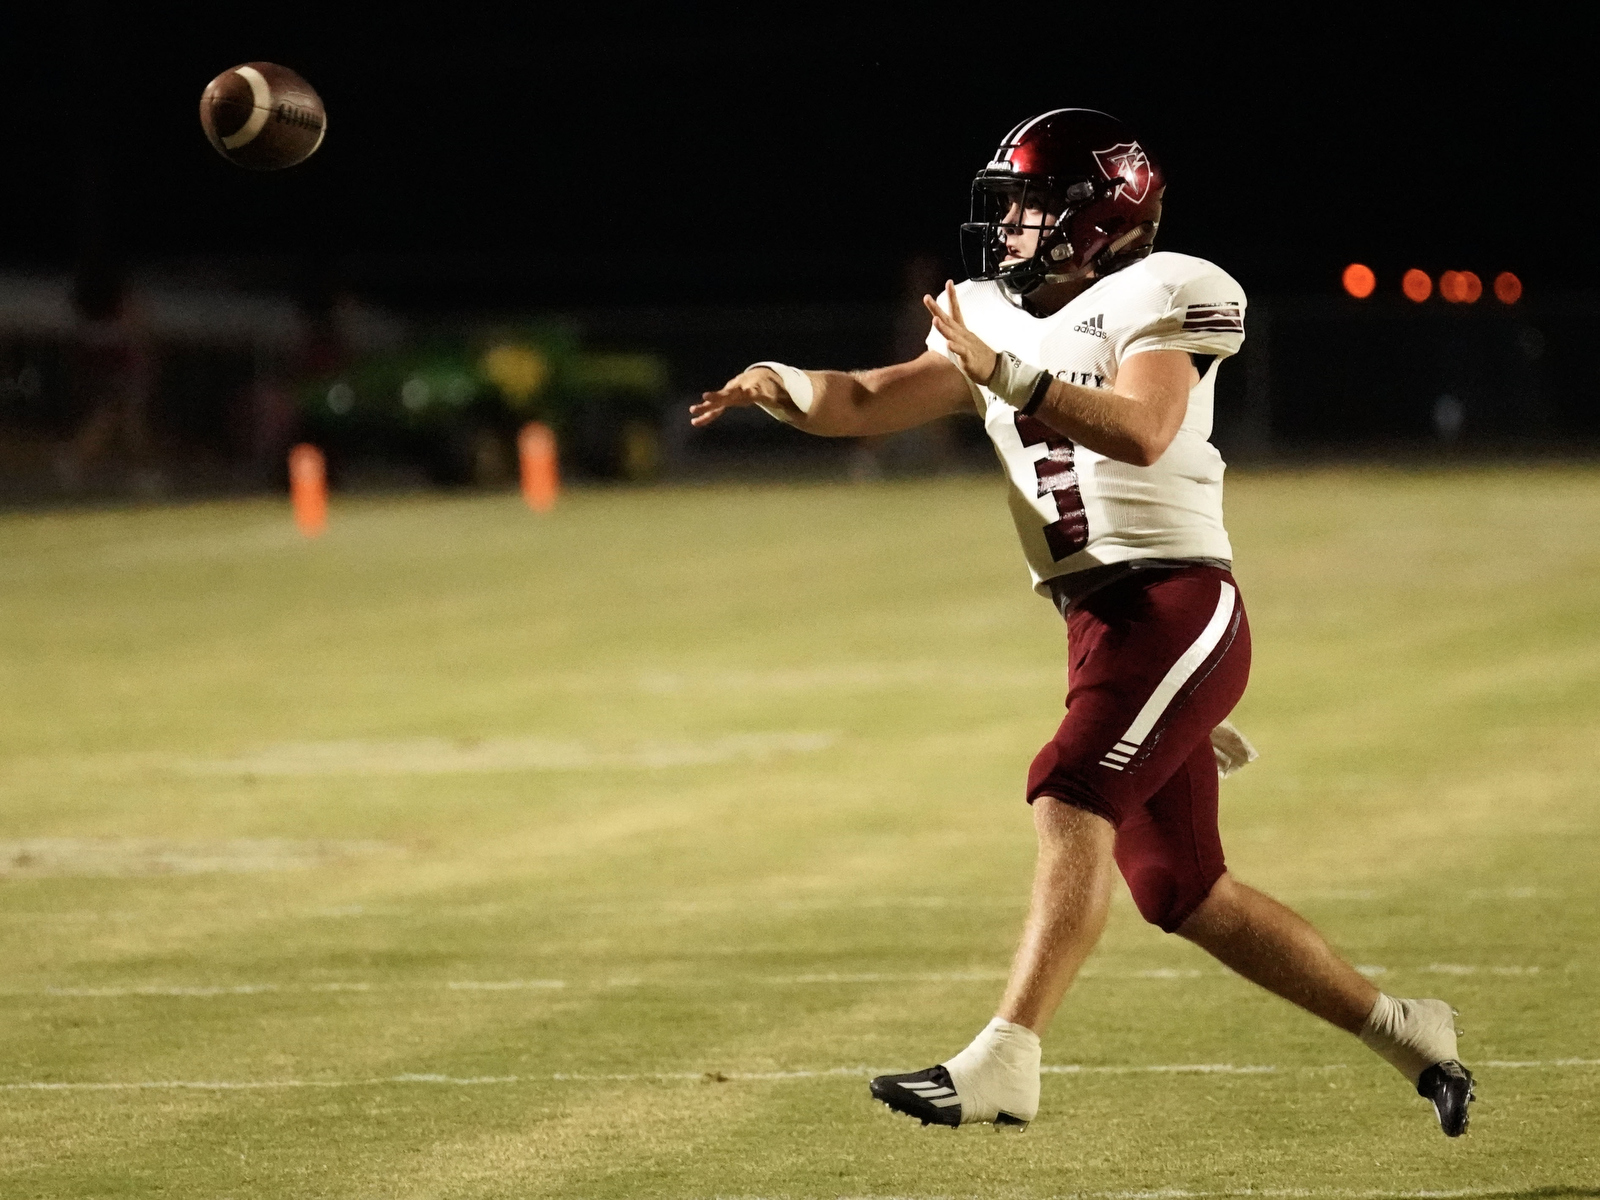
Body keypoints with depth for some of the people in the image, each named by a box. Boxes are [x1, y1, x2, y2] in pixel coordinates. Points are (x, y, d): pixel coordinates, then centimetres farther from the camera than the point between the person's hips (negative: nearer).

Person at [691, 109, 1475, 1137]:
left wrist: (1006, 375, -31)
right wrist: (784, 386, -8)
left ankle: (1005, 1063, -32)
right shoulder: (997, 321, 16)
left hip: (1175, 603, -8)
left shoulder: (1157, 298, -8)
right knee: (1184, 892, 10)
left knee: (1072, 803, -24)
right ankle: (1407, 1032, 23)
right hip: (1103, 623, 8)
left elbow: (1140, 432, -25)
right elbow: (870, 404, 10)